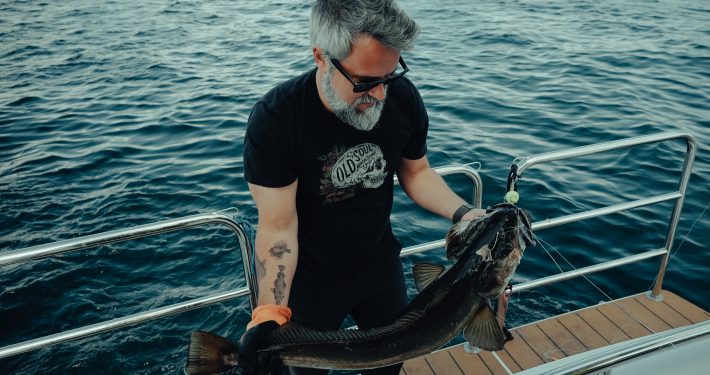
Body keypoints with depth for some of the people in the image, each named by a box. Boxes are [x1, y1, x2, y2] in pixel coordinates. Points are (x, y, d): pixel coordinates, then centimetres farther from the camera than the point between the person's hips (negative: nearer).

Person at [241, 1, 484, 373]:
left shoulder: (403, 97, -16)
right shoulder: (274, 118, -29)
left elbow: (416, 172, -1)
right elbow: (278, 227, -25)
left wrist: (462, 212, -16)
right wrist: (270, 312, -32)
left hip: (380, 262, 4)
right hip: (309, 275, -3)